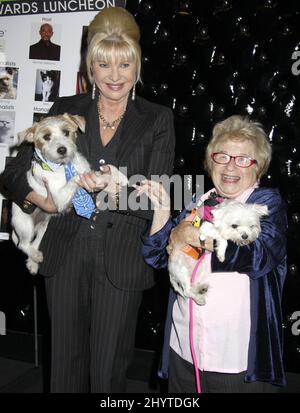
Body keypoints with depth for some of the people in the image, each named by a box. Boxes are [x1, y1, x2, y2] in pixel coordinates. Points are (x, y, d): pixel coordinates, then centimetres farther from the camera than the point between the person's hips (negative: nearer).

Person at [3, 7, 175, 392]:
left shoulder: (157, 120, 2)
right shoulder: (65, 110, 6)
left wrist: (115, 188, -22)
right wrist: (47, 200, -13)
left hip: (121, 259, -1)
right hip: (65, 254, 2)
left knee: (109, 368, 10)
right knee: (66, 361, 14)